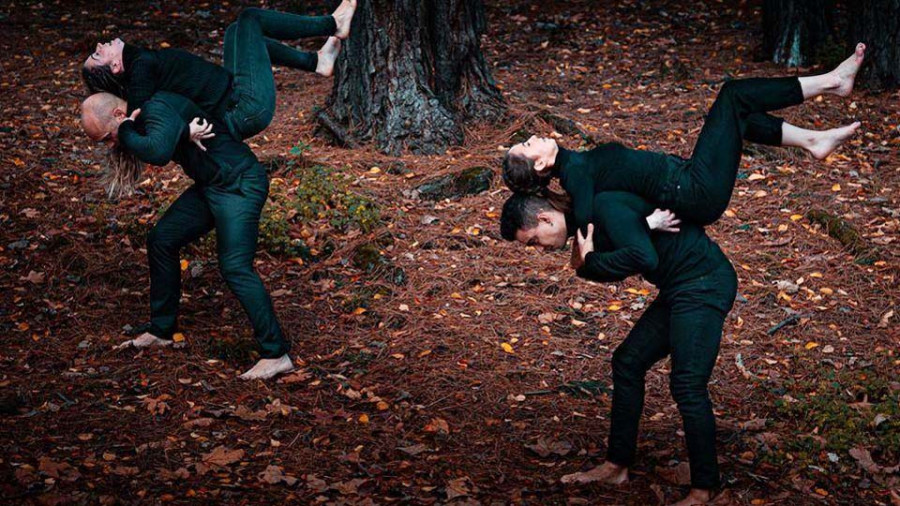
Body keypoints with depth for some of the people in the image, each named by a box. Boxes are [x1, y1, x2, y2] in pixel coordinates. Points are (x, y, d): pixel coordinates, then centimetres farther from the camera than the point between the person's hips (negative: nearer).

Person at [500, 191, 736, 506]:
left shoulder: (605, 208, -20)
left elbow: (644, 257, -33)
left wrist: (590, 262, -20)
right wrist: (587, 264, -8)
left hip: (703, 284, -10)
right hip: (681, 290, 10)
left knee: (687, 385, -12)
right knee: (628, 362, 12)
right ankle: (617, 466, 20)